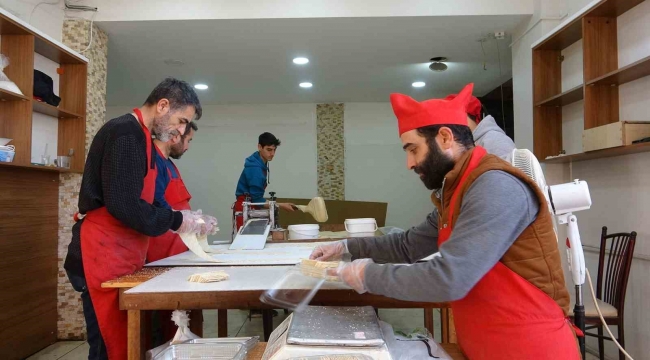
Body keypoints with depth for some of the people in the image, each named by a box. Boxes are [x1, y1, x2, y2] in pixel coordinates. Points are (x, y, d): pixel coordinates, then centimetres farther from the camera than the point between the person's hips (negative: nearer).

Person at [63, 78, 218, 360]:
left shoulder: (139, 136, 16)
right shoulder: (126, 132, -16)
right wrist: (177, 221, -13)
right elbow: (124, 205, -25)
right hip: (104, 257, -10)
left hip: (120, 256, 10)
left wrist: (184, 218, 7)